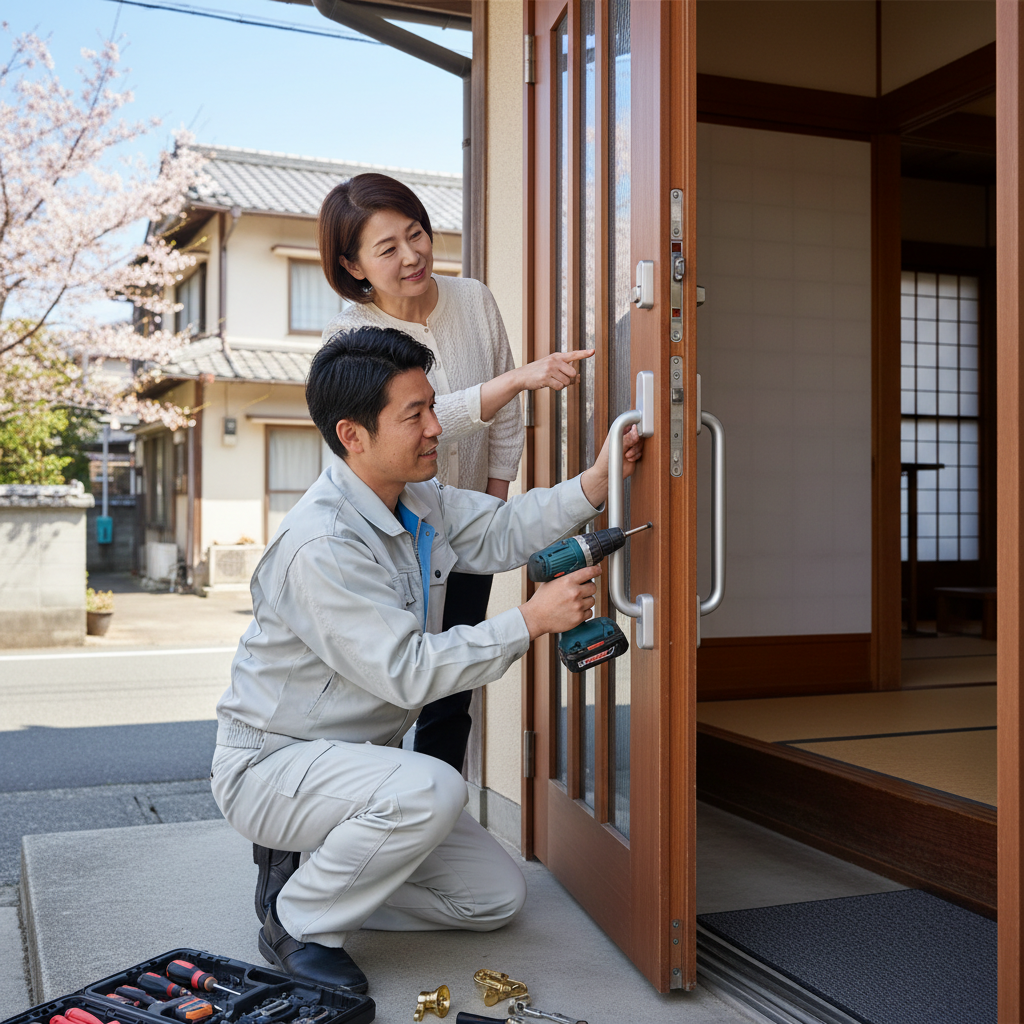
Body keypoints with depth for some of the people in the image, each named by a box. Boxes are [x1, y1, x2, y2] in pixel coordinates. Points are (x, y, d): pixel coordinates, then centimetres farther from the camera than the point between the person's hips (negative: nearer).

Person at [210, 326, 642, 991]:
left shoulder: (418, 499, 0)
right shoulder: (320, 546, -30)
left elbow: (502, 531, 3)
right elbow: (407, 673, -31)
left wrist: (597, 481, -11)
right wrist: (531, 621, -28)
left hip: (358, 759, 8)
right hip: (271, 765, -8)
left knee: (498, 896, 6)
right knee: (430, 788, -37)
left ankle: (322, 871, 17)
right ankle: (298, 924, -12)